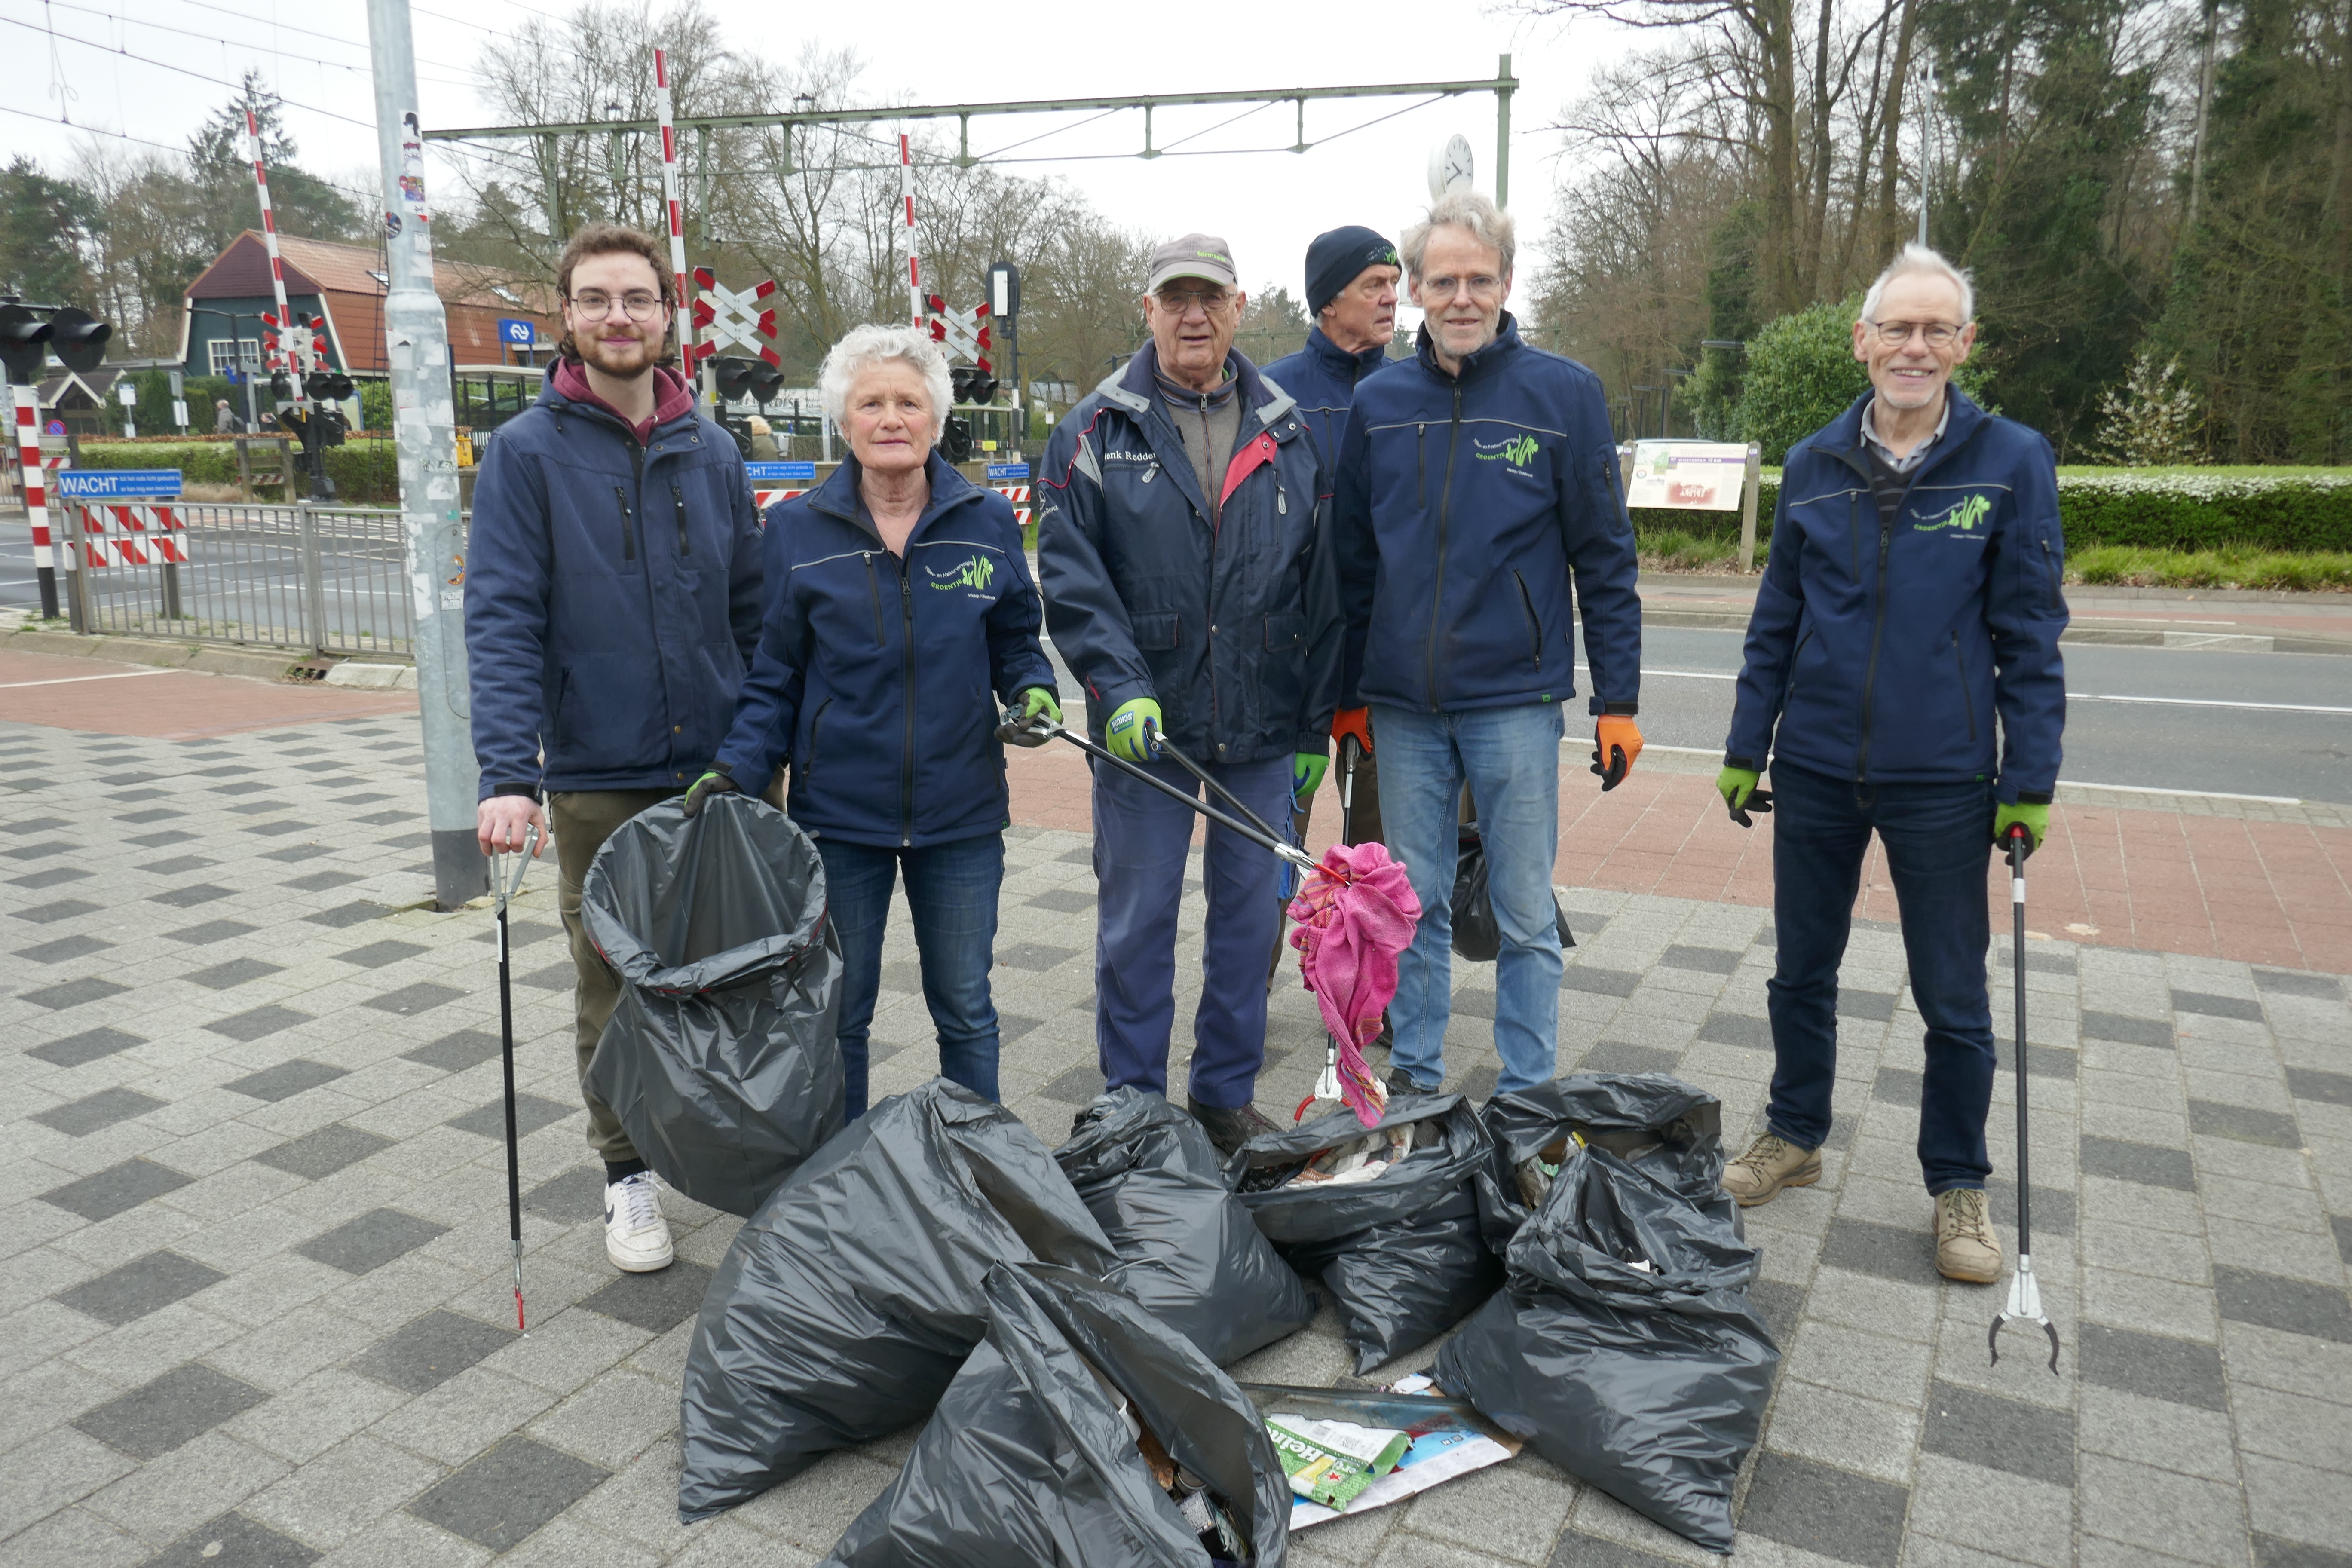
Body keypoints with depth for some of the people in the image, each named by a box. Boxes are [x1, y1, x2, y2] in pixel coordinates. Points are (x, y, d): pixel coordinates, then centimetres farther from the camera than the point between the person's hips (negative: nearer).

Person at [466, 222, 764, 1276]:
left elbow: (752, 609, 9)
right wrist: (507, 774, -22)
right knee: (614, 987, 8)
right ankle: (628, 1172, 27)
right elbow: (502, 620, -12)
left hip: (722, 767, 3)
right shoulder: (527, 452, -4)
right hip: (596, 778, -2)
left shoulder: (711, 452, 6)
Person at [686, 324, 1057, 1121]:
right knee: (838, 1017, 12)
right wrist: (737, 767, -13)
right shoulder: (797, 531, -1)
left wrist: (1034, 691, -11)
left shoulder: (989, 522, 1)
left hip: (961, 816, 1)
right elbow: (774, 675, 2)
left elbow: (1016, 642, 11)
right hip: (838, 816, 0)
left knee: (965, 1010, 13)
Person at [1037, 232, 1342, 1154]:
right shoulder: (1098, 431, 1)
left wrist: (1316, 725, 6)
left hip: (1263, 730, 3)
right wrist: (1121, 689, -18)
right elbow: (1068, 573, -5)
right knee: (1136, 923, 6)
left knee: (1250, 916, 11)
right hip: (1143, 725, -2)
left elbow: (1322, 589, 9)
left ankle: (1227, 1096, 28)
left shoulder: (1289, 435, 8)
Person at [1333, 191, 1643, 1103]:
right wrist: (1347, 691, 10)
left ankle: (1525, 1097, 21)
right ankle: (1413, 1076, 28)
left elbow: (1605, 558, -1)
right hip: (1403, 703, 3)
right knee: (1415, 904, 12)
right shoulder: (1379, 402, 6)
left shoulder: (1563, 394, -2)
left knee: (1525, 914, 6)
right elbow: (1353, 558, 11)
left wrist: (1618, 698, -4)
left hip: (1517, 700, -2)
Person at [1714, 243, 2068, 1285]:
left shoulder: (2011, 461, -4)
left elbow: (2029, 634, -2)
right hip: (1815, 770, 3)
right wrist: (1745, 749, 6)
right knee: (1801, 972, 15)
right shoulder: (1814, 466, 3)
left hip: (1944, 781, -2)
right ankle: (1795, 1137, 34)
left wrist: (2031, 781, -5)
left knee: (1954, 1001, 8)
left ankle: (1958, 1186, 27)